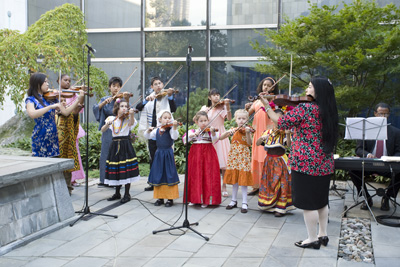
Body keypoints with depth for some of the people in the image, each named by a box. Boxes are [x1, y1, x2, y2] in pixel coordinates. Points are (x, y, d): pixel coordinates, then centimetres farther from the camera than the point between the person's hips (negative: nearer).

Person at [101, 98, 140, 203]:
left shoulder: (128, 118, -1)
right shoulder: (112, 119, 6)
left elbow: (131, 124, -24)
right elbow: (103, 130, 0)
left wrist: (131, 115, -44)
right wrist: (107, 124, -20)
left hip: (126, 145, -3)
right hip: (115, 146, 3)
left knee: (126, 170, -5)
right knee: (116, 170, 9)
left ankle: (127, 194, 6)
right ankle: (117, 193, 23)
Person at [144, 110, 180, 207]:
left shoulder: (171, 129, -5)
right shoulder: (157, 130, 8)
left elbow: (174, 137, -22)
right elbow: (147, 136, 10)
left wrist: (174, 127, -36)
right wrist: (148, 131, -9)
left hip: (168, 154, -4)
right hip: (159, 154, 4)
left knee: (169, 175, -2)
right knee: (158, 176, 9)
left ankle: (170, 198, 5)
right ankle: (160, 197, 19)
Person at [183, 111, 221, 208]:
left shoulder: (210, 131, 2)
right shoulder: (193, 131, 8)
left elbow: (215, 140, -15)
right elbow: (185, 138, -5)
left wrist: (213, 133, -33)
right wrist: (194, 134, -19)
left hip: (208, 154, -2)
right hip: (196, 155, 2)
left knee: (207, 175, -3)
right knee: (195, 176, 4)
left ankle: (206, 199, 5)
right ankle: (195, 198, 16)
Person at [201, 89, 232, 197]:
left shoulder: (222, 106, 3)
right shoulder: (205, 108, 12)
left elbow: (229, 118, -13)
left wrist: (227, 106, -26)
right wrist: (203, 112, -14)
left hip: (220, 135, -2)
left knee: (223, 163, -6)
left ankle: (224, 187, 4)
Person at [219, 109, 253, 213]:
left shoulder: (247, 130, -1)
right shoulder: (233, 130, 6)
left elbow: (249, 143, -16)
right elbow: (220, 138, -1)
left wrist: (247, 133, -30)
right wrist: (228, 132, -17)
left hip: (243, 157, -3)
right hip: (233, 157, 3)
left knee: (243, 180, -3)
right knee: (234, 179, 11)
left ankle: (244, 203, 3)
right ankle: (234, 201, 23)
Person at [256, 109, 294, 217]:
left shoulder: (284, 132, -6)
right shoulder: (268, 132, 4)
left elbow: (289, 145, -20)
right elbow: (257, 143, 3)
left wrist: (288, 135, -37)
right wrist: (261, 138, -18)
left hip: (280, 160, -4)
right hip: (269, 160, 4)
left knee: (281, 183, -3)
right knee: (269, 183, 10)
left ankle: (281, 208, 4)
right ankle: (270, 205, 24)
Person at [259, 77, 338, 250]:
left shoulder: (304, 108, -16)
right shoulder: (328, 111, 7)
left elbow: (282, 123, -11)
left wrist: (267, 106, -2)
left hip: (306, 162, -8)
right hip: (324, 162, 8)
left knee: (307, 202, 2)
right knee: (321, 200, 18)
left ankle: (312, 239, 11)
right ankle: (323, 235, 27)